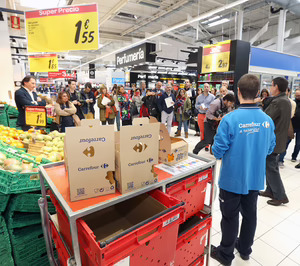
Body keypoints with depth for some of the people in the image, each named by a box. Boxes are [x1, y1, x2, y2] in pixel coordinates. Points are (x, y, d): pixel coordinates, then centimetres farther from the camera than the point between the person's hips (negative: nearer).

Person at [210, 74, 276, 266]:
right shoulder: (267, 120, -8)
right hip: (255, 178, 5)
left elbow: (218, 151, -20)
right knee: (250, 214, 23)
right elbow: (270, 149, 4)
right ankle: (245, 249, 46)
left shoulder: (230, 119, -24)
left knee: (230, 217, 13)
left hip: (233, 178, -5)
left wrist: (219, 152, 3)